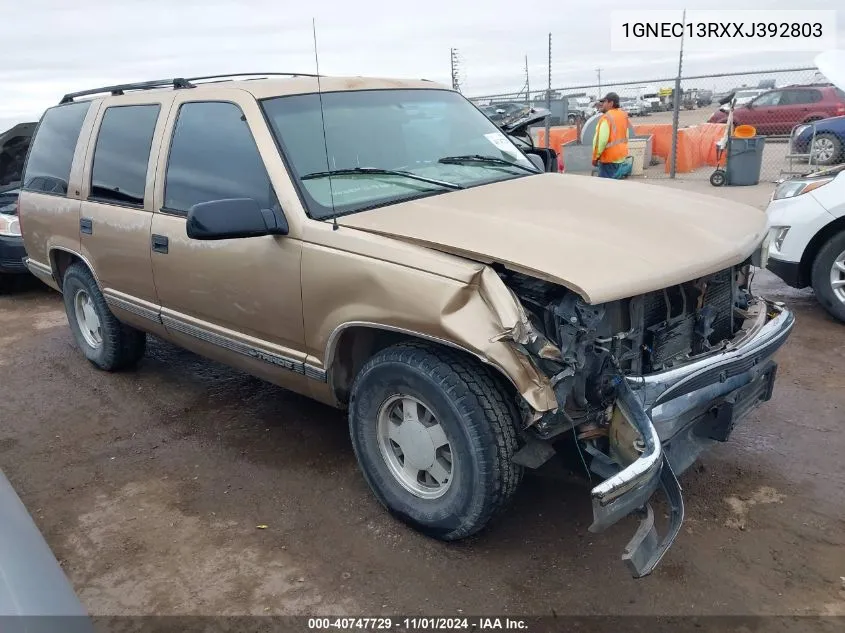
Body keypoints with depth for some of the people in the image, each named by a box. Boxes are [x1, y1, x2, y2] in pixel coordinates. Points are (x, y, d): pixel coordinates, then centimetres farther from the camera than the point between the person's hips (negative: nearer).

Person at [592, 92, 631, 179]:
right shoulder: (623, 115, 8)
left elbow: (601, 140, -23)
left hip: (609, 158, -9)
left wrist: (595, 157, -14)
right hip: (622, 156, 9)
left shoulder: (606, 117, -19)